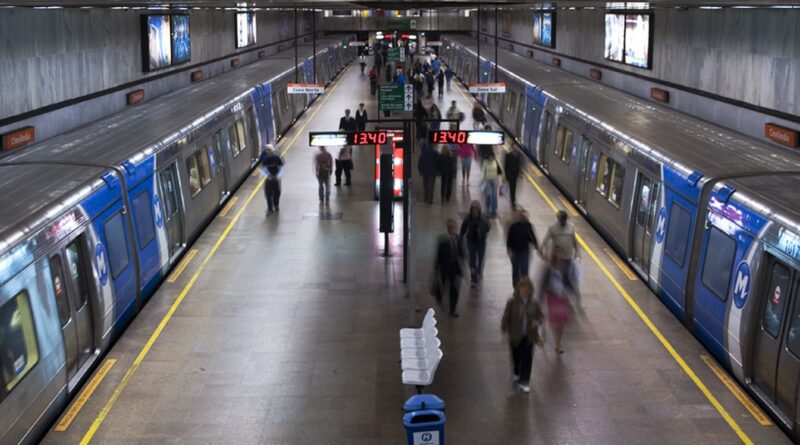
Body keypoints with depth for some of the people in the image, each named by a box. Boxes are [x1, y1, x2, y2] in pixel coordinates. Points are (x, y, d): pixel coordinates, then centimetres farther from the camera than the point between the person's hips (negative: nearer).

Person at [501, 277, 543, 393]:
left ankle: (524, 381, 4)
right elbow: (506, 317, -7)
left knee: (527, 359, -4)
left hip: (529, 336, 1)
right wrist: (505, 332, -11)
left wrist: (537, 322, -16)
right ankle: (516, 373, 46)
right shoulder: (512, 302, -11)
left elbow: (541, 316, 6)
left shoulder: (534, 303, -4)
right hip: (515, 335, -1)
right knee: (516, 356, 17)